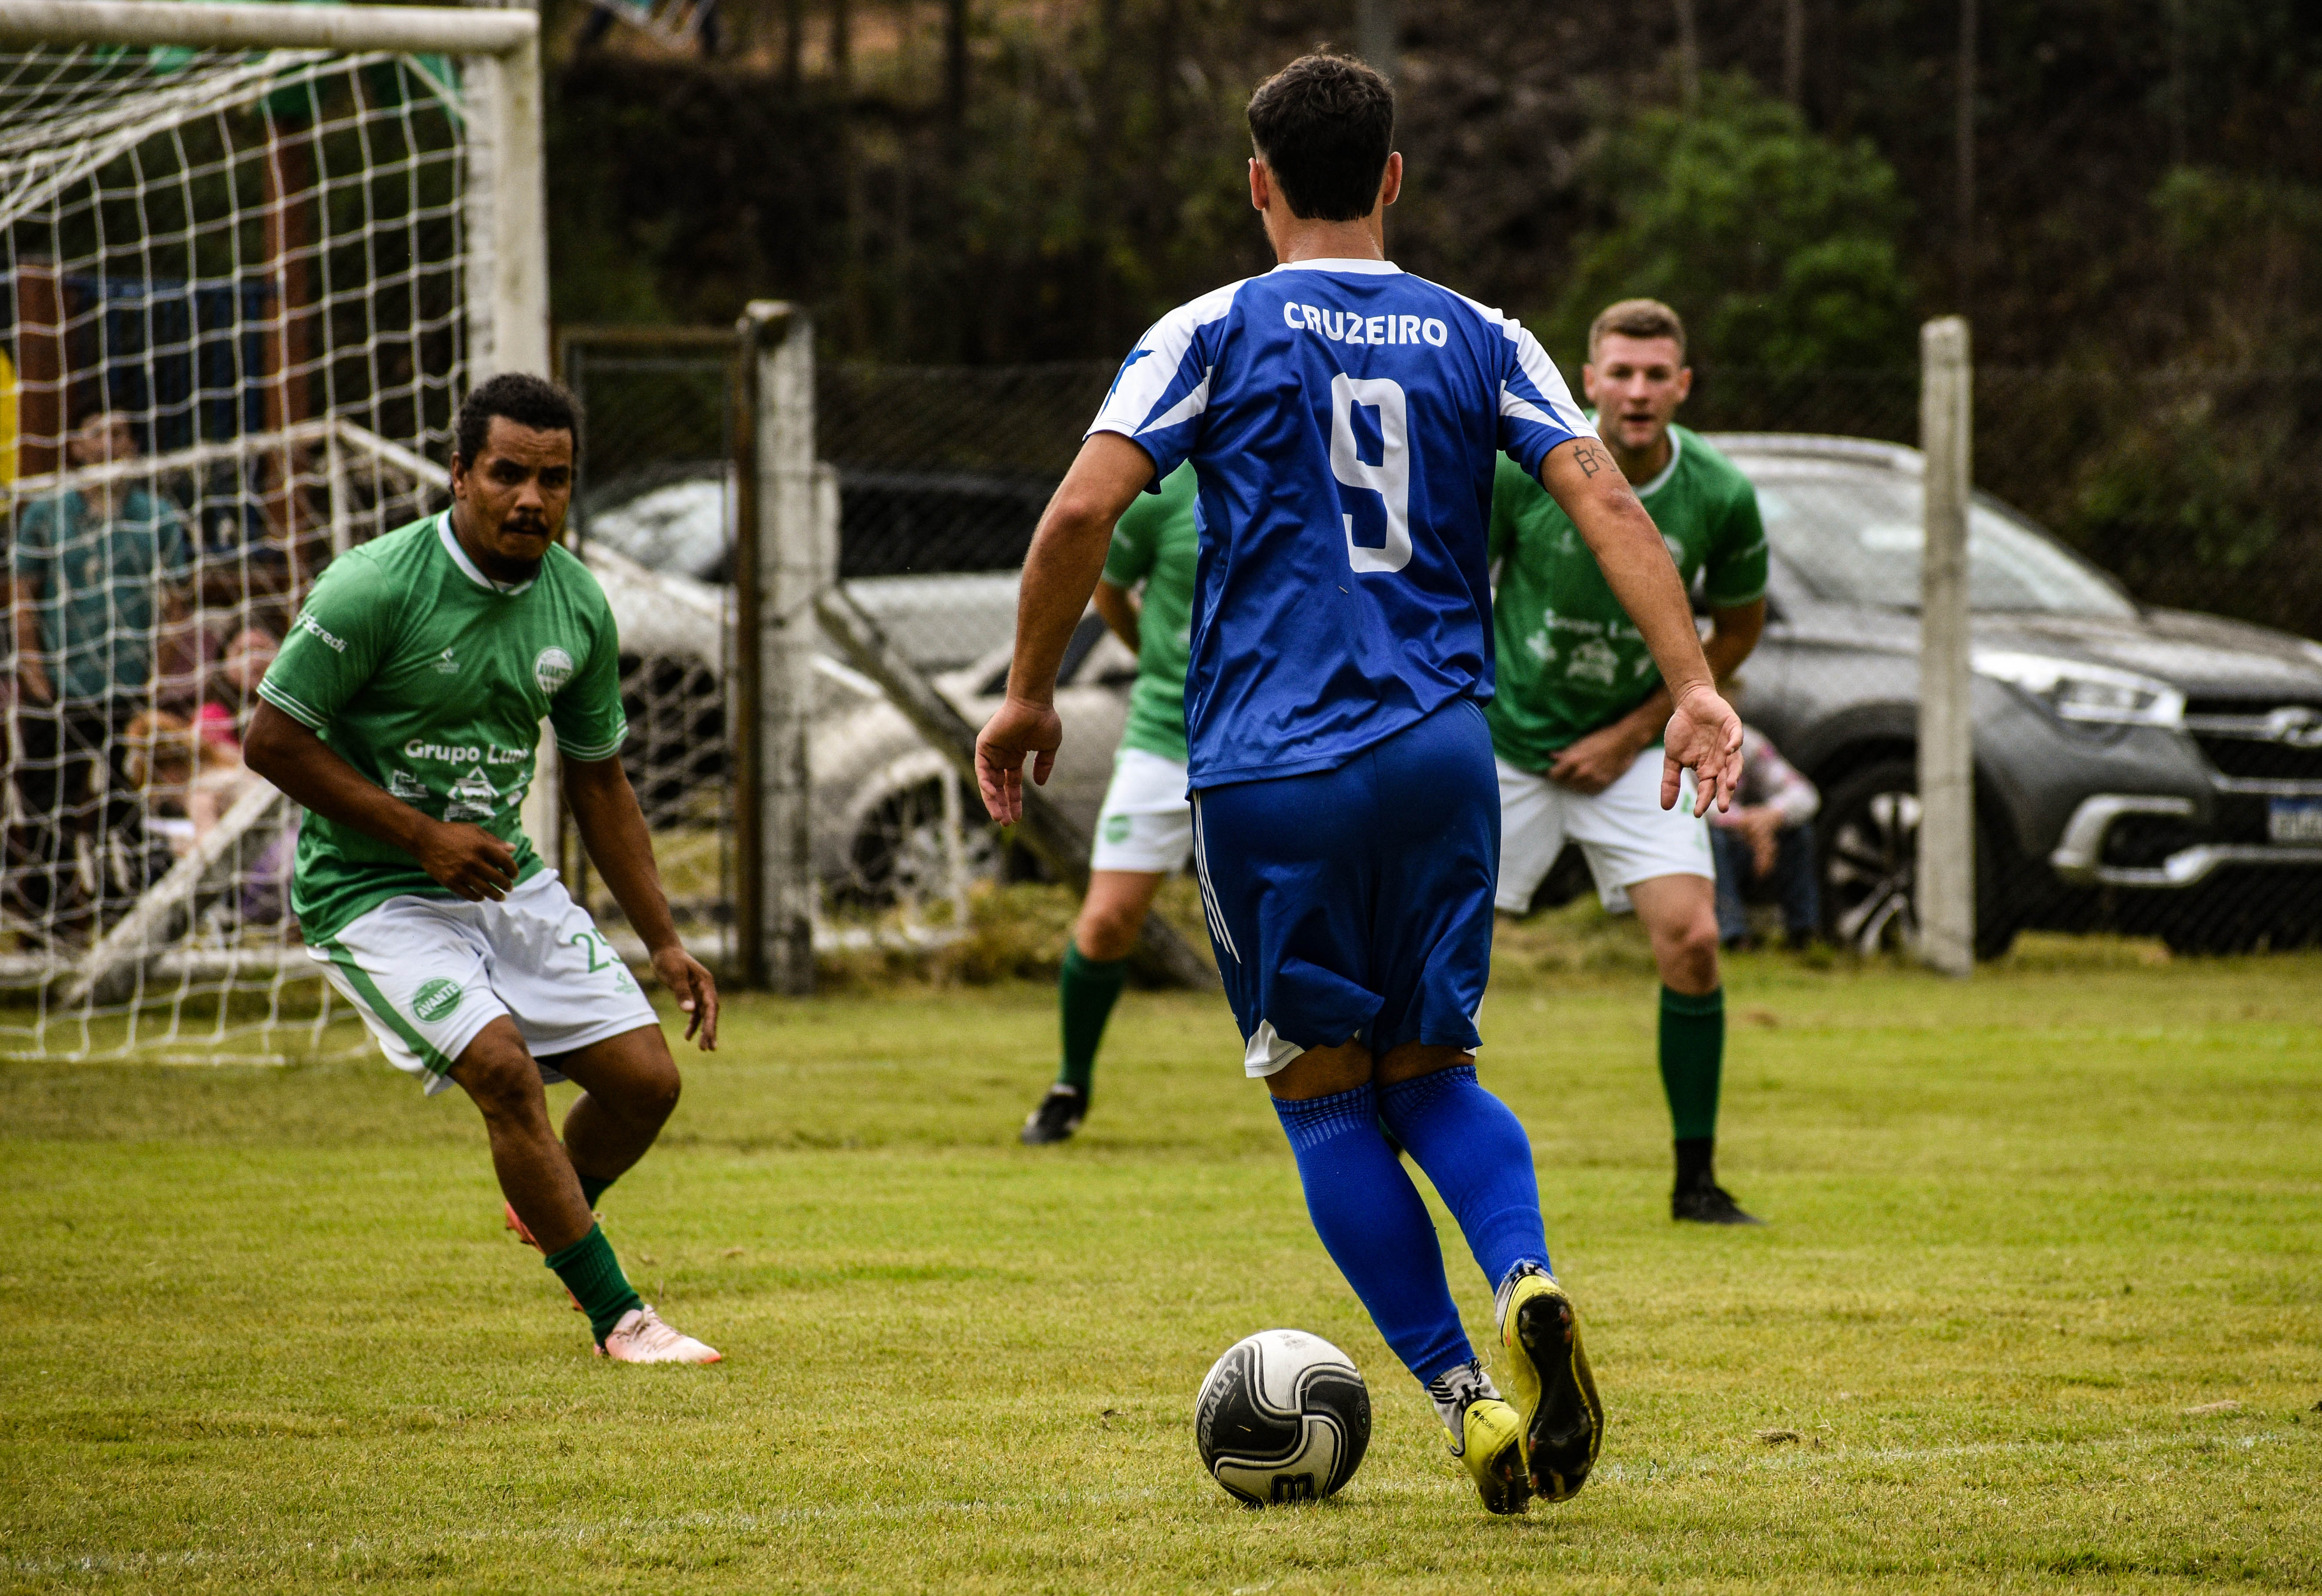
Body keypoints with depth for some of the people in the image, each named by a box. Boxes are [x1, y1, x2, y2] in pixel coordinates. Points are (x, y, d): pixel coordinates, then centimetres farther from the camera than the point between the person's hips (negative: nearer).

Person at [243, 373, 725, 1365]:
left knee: (645, 1079, -1)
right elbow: (273, 738, -15)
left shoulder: (579, 606, 0)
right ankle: (617, 1317, -15)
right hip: (368, 891, -6)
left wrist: (663, 942, 10)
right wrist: (423, 835, -19)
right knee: (502, 1064, -25)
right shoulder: (376, 587, -19)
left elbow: (598, 778, 12)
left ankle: (552, 1215, 33)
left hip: (507, 880, 6)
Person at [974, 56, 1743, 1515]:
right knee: (1431, 1069, 16)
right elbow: (1604, 496, -2)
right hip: (1442, 749, 3)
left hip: (1269, 773, -3)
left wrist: (1029, 695, 3)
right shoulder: (1477, 339, 10)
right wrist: (1695, 685, -6)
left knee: (1325, 1093, 7)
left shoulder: (1214, 335, 2)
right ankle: (1527, 1282, -14)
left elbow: (1083, 510, -7)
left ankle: (1465, 1396, -3)